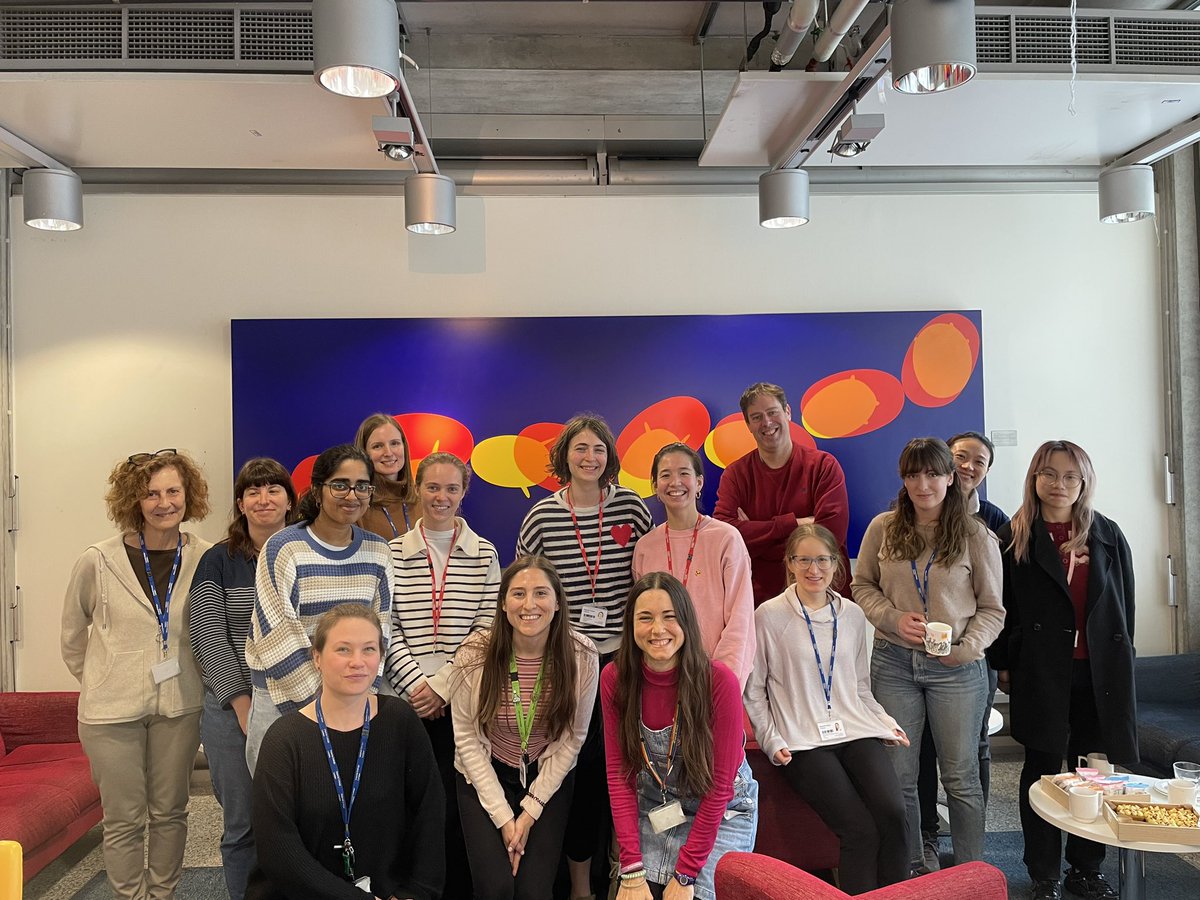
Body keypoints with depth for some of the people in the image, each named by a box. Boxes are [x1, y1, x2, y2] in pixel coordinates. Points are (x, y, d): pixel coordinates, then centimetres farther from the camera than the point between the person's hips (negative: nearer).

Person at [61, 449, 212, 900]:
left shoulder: (204, 559, -7)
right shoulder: (99, 561, -10)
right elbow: (72, 633, 7)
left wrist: (191, 679, 8)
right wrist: (98, 683, 12)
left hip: (179, 706, 2)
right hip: (113, 710, -1)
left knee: (169, 812, 15)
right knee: (125, 819, 9)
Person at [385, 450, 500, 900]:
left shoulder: (484, 554, 3)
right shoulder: (394, 553, 4)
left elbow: (487, 630, -2)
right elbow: (386, 630, 0)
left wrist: (442, 686, -9)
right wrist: (415, 684, -9)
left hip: (462, 701, 0)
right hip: (408, 701, 1)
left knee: (456, 807, 2)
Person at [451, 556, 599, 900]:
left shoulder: (581, 655, -16)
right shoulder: (474, 654, -19)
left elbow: (572, 737, -7)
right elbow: (466, 736, -11)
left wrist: (530, 812, -9)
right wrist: (503, 817, -12)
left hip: (548, 779, 1)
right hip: (484, 776, 0)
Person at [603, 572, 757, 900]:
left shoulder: (719, 680, -22)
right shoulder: (614, 679, -12)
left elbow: (720, 784, -16)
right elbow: (619, 773, -8)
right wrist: (632, 869, -13)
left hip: (721, 813, -2)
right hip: (653, 812, 2)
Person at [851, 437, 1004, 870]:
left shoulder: (977, 536, -3)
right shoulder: (882, 528, 1)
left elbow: (992, 609, 1)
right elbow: (862, 586, 9)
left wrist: (966, 648, -15)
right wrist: (893, 617, -9)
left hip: (957, 670, -2)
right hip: (893, 663, 2)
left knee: (961, 777, 9)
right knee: (897, 776, 10)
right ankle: (908, 870, 27)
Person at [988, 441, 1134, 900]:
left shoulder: (1107, 535, 6)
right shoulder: (1014, 537, -1)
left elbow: (1125, 602, 10)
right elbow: (1000, 606, 1)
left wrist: (1118, 660, 8)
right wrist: (1004, 663, 0)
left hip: (1099, 670, 3)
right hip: (1040, 671, -2)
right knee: (1043, 770, 5)